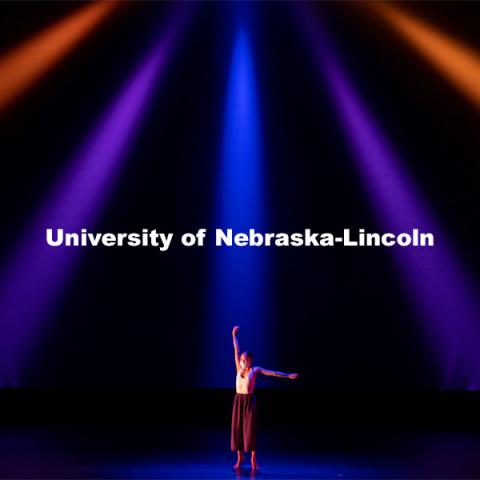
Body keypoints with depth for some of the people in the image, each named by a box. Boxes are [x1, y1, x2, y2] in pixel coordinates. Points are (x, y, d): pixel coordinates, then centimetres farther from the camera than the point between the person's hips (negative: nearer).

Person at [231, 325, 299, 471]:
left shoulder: (255, 370, -3)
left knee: (250, 428, -4)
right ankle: (240, 457, 15)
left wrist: (288, 376, -12)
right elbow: (236, 350, 5)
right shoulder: (239, 368, 5)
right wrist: (234, 336, 8)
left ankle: (253, 458, 6)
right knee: (237, 427, 4)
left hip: (249, 400, -3)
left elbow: (272, 373, -7)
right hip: (238, 399, 3)